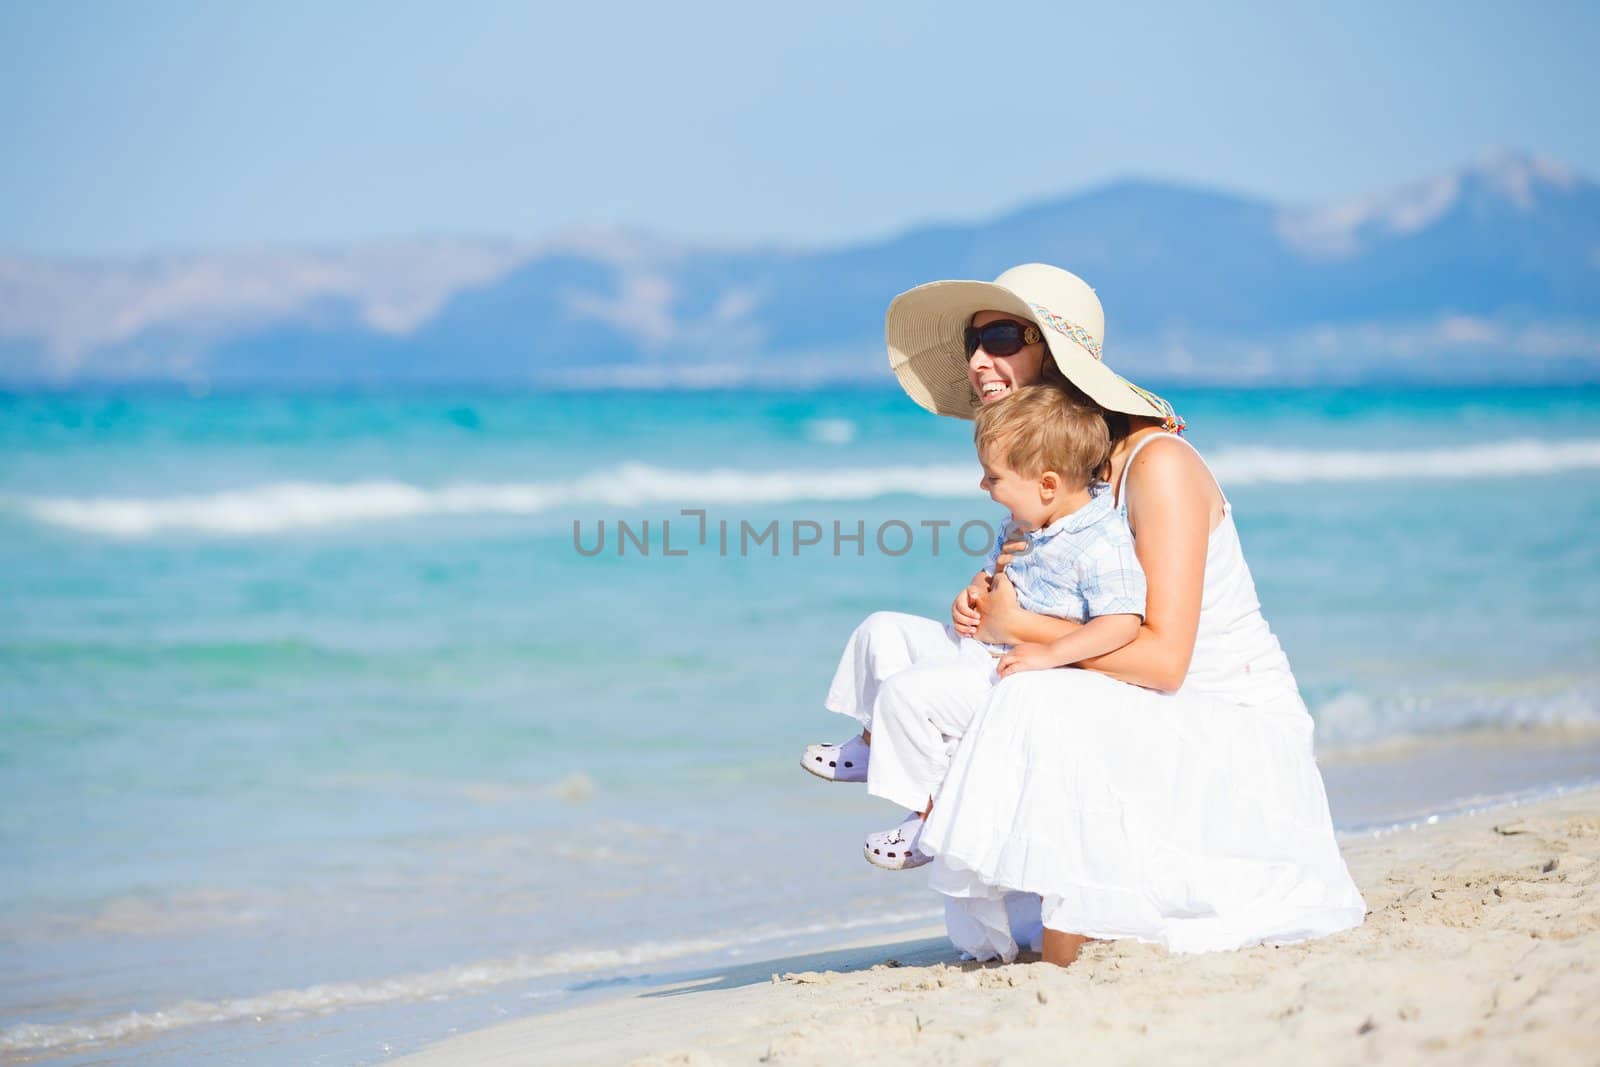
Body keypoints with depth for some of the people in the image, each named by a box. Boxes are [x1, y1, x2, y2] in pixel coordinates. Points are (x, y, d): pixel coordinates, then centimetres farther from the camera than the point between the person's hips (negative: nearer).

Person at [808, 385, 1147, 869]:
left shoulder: (1102, 544, -25)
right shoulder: (1022, 524, 4)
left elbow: (1122, 621, -32)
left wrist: (1050, 654, -36)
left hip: (1013, 674, -10)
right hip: (979, 646, 10)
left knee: (908, 692, -22)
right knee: (883, 630, 13)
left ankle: (929, 809, -6)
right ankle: (876, 740, 27)